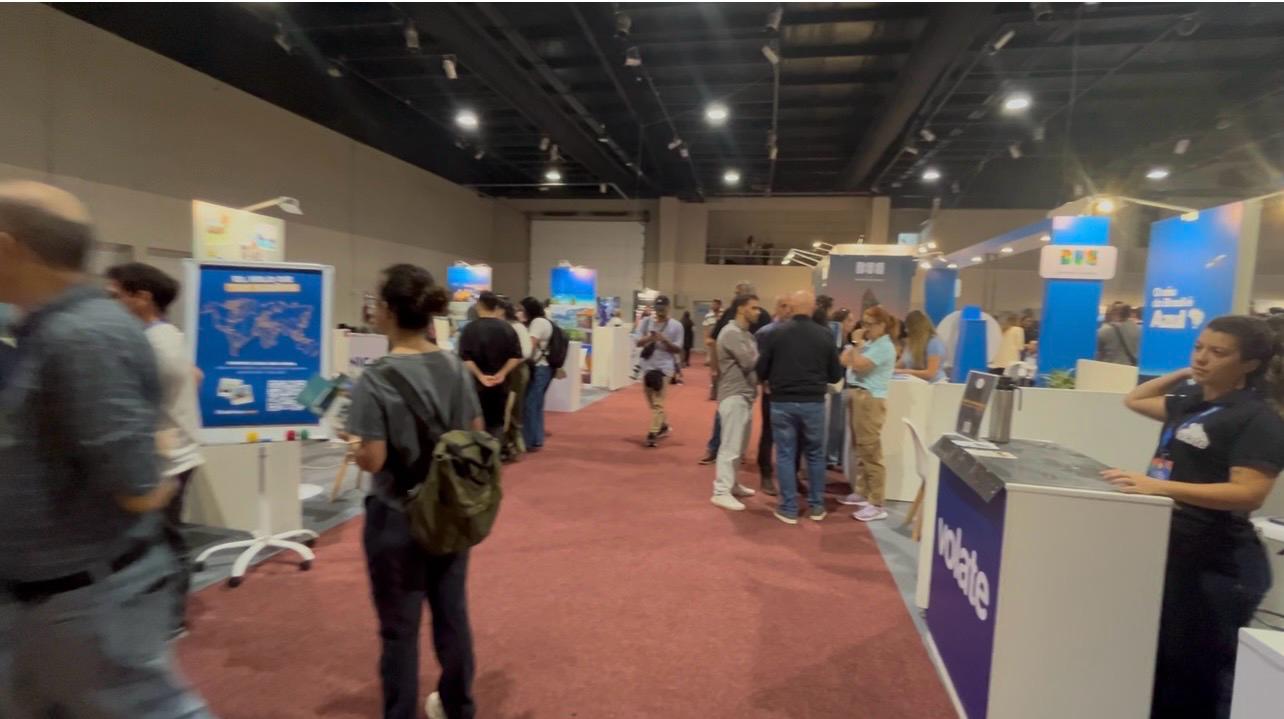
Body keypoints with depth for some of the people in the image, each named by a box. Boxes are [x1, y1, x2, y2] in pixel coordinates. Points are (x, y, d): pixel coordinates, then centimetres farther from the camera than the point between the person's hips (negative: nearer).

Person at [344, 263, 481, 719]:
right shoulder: (456, 368, -3)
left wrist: (351, 439, 0)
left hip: (398, 519, -5)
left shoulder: (375, 380, -19)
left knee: (399, 629, 12)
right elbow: (476, 436, 4)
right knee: (452, 614, 21)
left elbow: (372, 460, -19)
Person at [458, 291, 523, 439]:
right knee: (497, 422, 11)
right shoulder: (507, 328, 3)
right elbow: (516, 356, -2)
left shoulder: (470, 328, -7)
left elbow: (465, 358, -15)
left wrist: (480, 375, -16)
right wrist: (502, 374, -10)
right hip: (500, 384, 3)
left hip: (477, 383, -3)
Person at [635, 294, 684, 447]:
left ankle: (653, 434, -10)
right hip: (648, 365, 4)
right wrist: (649, 338, -20)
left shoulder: (676, 326, -4)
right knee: (652, 401, 16)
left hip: (664, 366, -4)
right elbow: (638, 342, 0)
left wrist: (665, 340, -19)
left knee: (658, 401, -11)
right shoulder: (647, 322, 3)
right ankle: (663, 426, 35)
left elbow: (678, 350, -4)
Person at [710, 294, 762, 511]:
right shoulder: (731, 333, -14)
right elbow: (750, 362, -20)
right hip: (734, 395, -10)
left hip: (745, 394, 10)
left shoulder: (745, 333, 17)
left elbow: (752, 361, 13)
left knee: (738, 444, 16)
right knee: (731, 445, -7)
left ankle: (731, 483, 27)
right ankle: (721, 492, -2)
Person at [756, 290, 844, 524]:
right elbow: (836, 375, 3)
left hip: (782, 402, -1)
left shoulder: (778, 333, -7)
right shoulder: (825, 335, -3)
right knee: (815, 455, 16)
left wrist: (771, 382, 19)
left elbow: (761, 369, -2)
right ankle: (817, 506, 24)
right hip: (814, 403, 1)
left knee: (785, 455, 7)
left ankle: (789, 509, 11)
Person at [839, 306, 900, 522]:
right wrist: (857, 344, 3)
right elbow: (844, 361, 11)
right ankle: (861, 493, 27)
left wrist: (856, 343, -9)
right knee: (860, 449, 16)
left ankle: (877, 505, -3)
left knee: (871, 452, -7)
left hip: (870, 399, -9)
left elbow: (859, 365, -21)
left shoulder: (884, 347, -12)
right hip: (856, 396, 9)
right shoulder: (868, 343, 14)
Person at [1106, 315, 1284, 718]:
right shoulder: (1191, 401, 11)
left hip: (1218, 566, -8)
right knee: (1159, 666, 20)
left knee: (1196, 677, 3)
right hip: (1170, 550, 8)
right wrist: (1182, 374, 15)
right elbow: (1135, 400, 28)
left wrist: (1161, 487, -33)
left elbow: (1249, 494, -23)